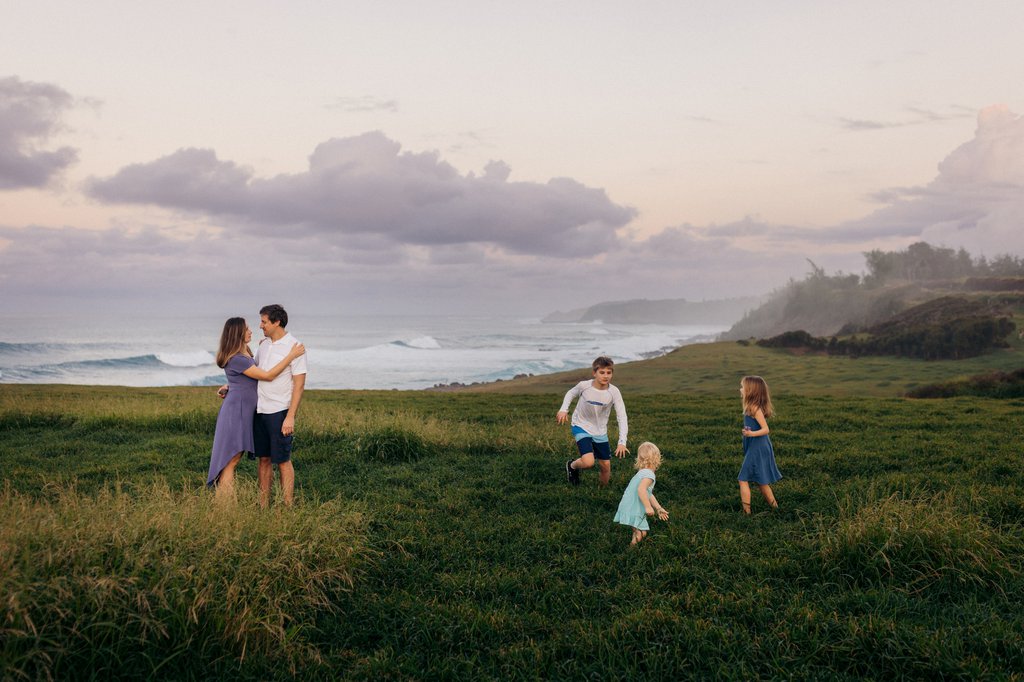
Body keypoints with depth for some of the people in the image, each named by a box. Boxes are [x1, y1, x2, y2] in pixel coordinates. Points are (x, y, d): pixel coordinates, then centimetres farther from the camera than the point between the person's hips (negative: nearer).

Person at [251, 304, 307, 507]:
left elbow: (299, 385, -12)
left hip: (279, 412, -6)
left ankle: (288, 508, 7)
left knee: (282, 460, -1)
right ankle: (263, 506, 17)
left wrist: (290, 417, -17)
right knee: (263, 459, 10)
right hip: (259, 410, 6)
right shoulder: (264, 344, 11)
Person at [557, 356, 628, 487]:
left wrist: (622, 442, -30)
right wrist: (564, 409, -14)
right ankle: (572, 465, 11)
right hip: (581, 427, -3)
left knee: (606, 466, 7)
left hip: (600, 431, 3)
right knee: (588, 462, -24)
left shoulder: (614, 392, -20)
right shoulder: (584, 386, -22)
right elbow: (570, 393, 2)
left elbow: (622, 417, -21)